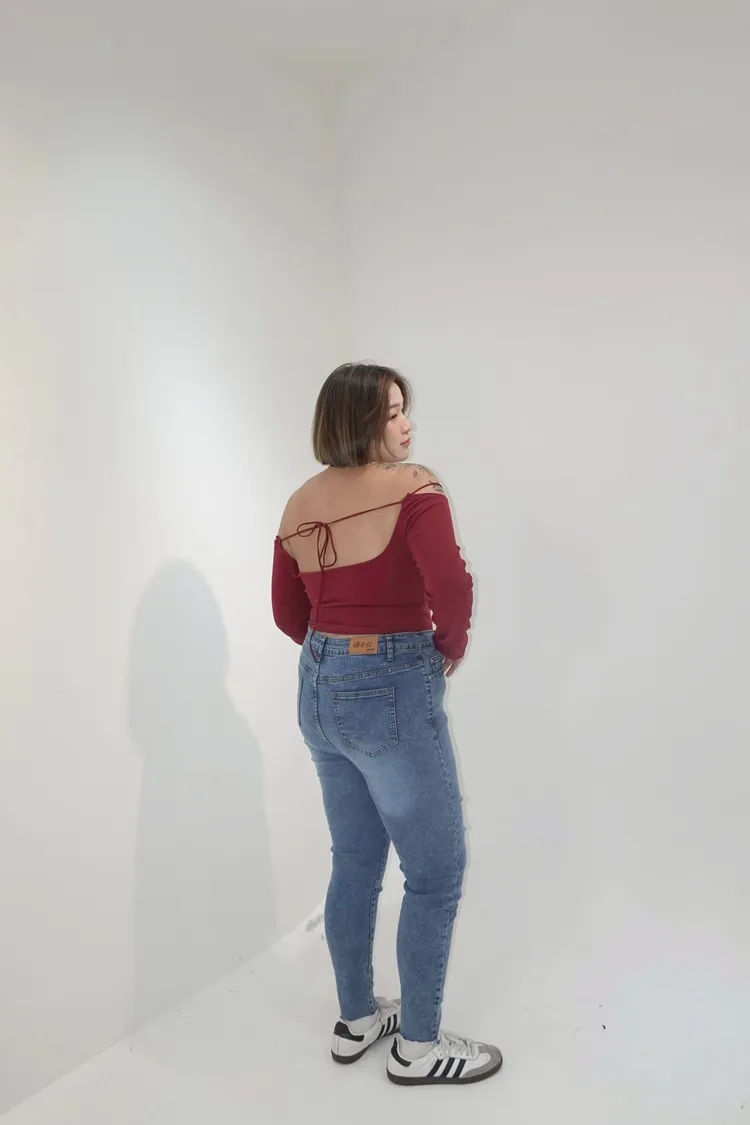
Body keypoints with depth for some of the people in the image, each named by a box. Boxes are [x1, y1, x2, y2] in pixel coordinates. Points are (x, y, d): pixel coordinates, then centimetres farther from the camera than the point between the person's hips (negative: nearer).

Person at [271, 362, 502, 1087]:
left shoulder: (300, 505, 6)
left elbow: (288, 613, 11)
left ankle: (356, 1020, 37)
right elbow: (451, 589, -26)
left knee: (355, 863, 21)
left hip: (320, 693, 8)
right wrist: (449, 648, -8)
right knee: (437, 873, 10)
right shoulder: (413, 489, -15)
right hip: (392, 694, -8)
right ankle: (418, 1047, 25)